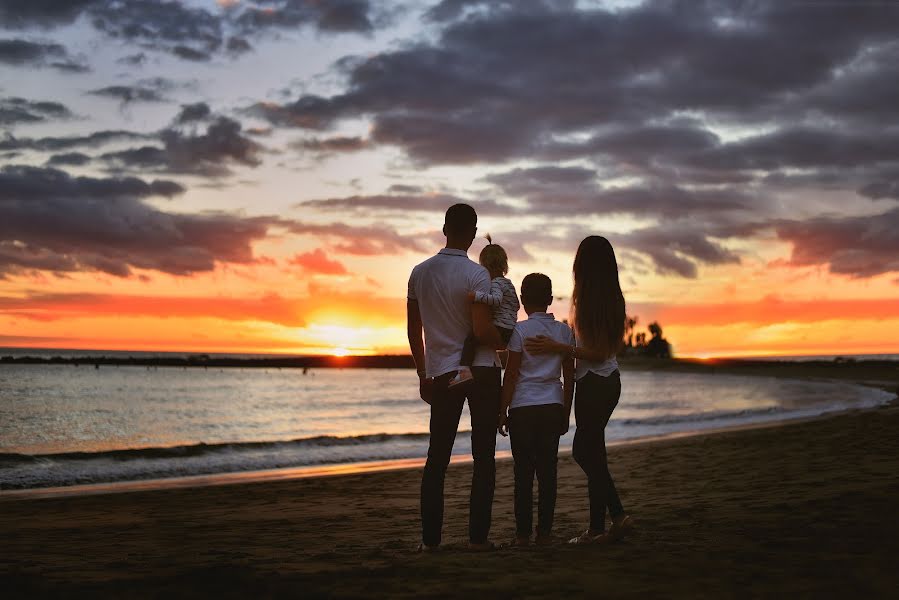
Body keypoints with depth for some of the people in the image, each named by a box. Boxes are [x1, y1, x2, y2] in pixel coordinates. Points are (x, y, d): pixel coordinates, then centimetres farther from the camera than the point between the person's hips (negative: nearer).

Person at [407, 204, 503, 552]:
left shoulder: (420, 272, 5)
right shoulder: (476, 274, -12)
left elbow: (413, 330, 10)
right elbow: (482, 331, -18)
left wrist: (423, 375, 19)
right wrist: (507, 343, 2)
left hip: (441, 375, 4)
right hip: (481, 372, -4)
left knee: (437, 458, 8)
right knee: (483, 458, 3)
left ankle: (430, 537, 5)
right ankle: (478, 536, 0)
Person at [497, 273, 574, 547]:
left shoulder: (520, 330, -5)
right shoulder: (565, 331, 7)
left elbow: (511, 375, -6)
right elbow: (569, 376, 9)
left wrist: (503, 411, 0)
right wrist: (566, 413, 16)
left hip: (523, 408, -3)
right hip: (553, 407, 3)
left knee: (524, 471, 0)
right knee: (547, 470, 5)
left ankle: (523, 532, 0)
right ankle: (545, 532, 5)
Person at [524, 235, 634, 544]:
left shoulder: (589, 299, -17)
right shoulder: (613, 299, 8)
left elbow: (598, 353, -19)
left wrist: (557, 347, -17)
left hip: (594, 384, -9)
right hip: (609, 380, 9)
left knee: (591, 454, 0)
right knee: (585, 451, 17)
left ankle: (596, 529, 6)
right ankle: (618, 516, 15)